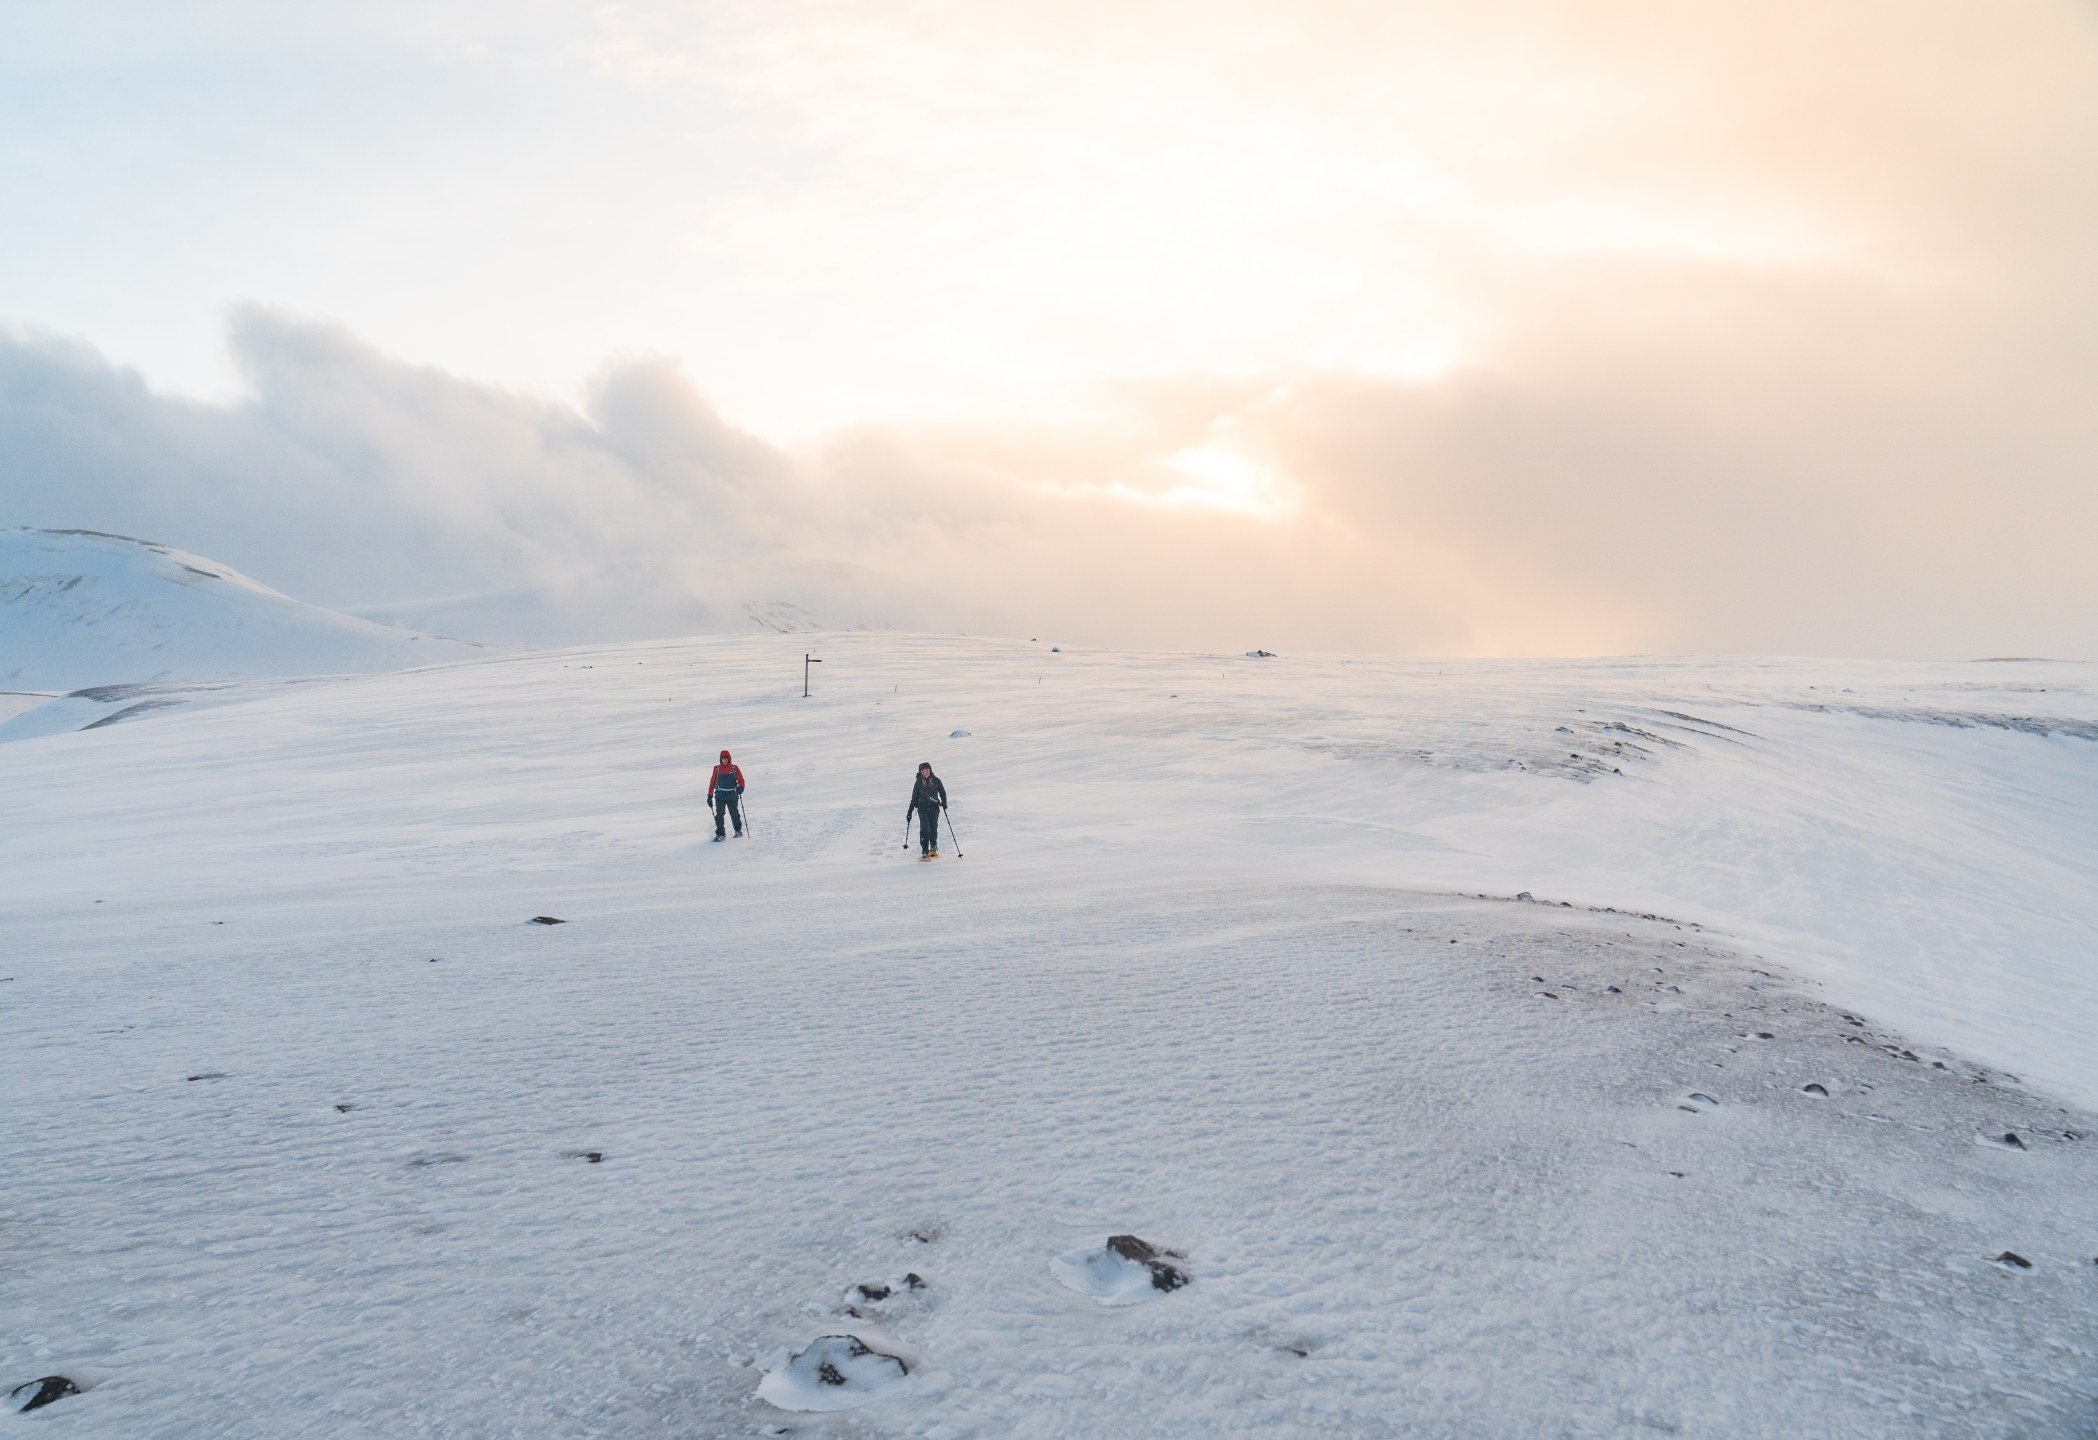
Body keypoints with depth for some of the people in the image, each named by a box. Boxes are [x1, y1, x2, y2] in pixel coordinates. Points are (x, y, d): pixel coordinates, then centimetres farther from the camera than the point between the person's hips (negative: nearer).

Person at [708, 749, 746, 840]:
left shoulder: (734, 768, 1)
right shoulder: (717, 769, 5)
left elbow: (740, 780, -1)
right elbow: (712, 782, 9)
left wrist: (740, 787, -23)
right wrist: (710, 795, 6)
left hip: (732, 795, -1)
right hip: (720, 796, 1)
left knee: (734, 814, 8)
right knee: (719, 814, -5)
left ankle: (738, 831, 25)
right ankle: (720, 833, -1)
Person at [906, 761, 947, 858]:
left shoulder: (936, 781, 3)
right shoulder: (918, 783, 6)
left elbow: (942, 793, 11)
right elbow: (914, 798, 11)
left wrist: (944, 803, -7)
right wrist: (910, 811, 10)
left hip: (934, 807, 0)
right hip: (923, 808, 0)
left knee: (933, 828, -1)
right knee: (925, 829, -12)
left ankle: (933, 848, 20)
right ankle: (925, 851, -13)